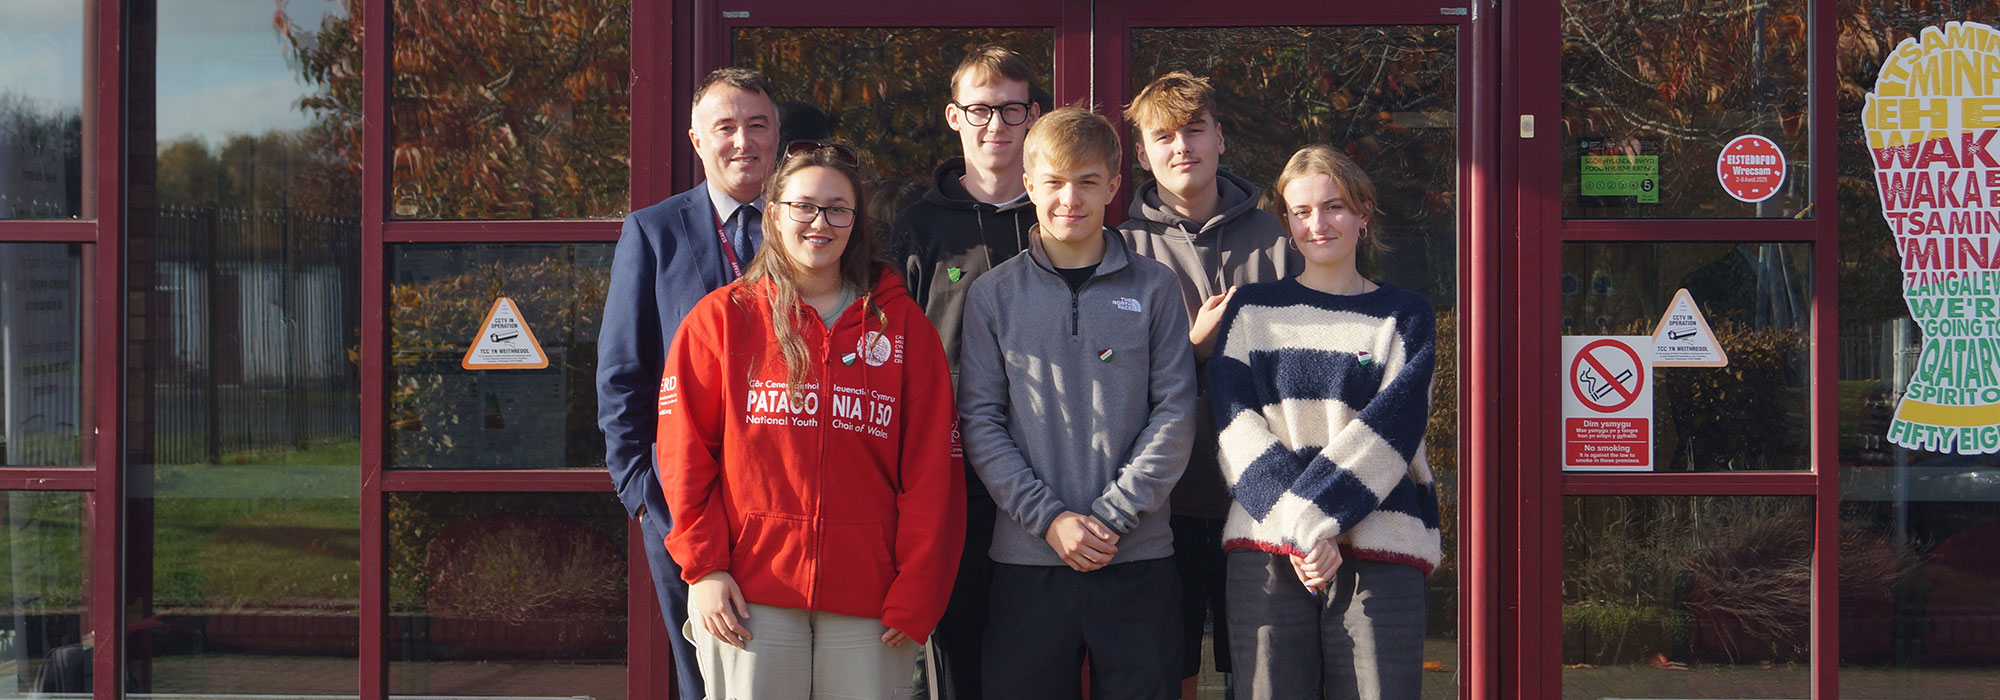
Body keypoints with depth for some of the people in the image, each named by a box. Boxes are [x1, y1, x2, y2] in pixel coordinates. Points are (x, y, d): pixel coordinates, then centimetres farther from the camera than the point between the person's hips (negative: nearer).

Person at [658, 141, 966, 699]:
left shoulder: (902, 324, 7)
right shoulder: (721, 319, 6)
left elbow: (931, 470, 4)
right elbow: (684, 454, 4)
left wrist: (915, 595, -3)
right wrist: (703, 565, -6)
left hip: (870, 603, 1)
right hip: (748, 597, -1)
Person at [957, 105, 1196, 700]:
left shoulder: (1154, 288, 6)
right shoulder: (993, 295, 6)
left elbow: (1175, 412, 1)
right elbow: (979, 422, 1)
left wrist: (1113, 514, -9)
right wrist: (1048, 518, -11)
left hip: (1139, 558, 0)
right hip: (1027, 558, 0)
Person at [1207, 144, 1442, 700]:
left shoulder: (1405, 316, 11)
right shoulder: (1252, 310, 13)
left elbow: (1390, 428, -4)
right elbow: (1237, 427, 0)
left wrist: (1312, 513, -16)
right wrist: (1302, 529, -13)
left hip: (1379, 554, -1)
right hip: (1267, 551, 1)